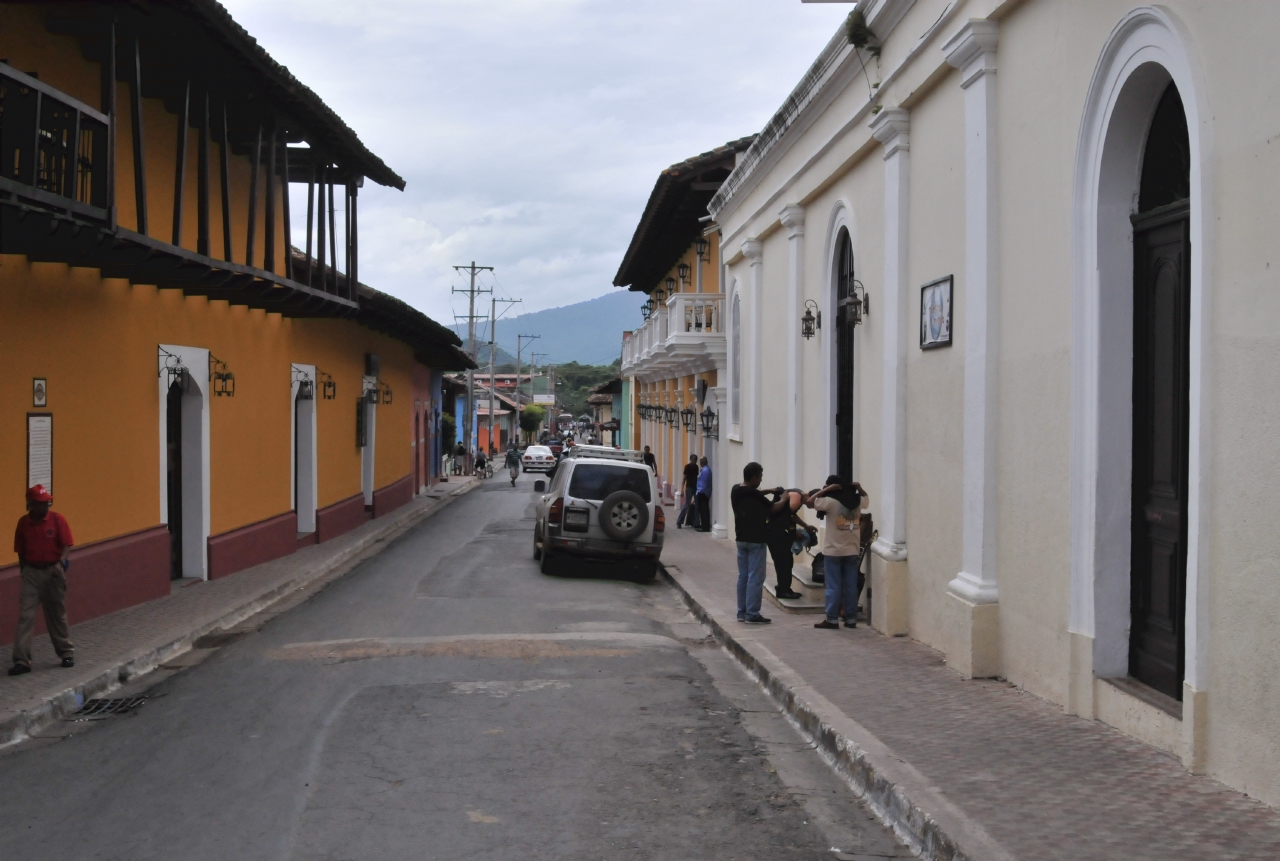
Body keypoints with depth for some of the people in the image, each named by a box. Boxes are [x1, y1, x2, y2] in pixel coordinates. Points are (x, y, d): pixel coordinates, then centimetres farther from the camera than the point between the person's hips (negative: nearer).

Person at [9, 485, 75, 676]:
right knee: (25, 616, -6)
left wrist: (61, 563, -26)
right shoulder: (23, 522, -1)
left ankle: (67, 653, 23)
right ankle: (21, 660, -6)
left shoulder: (57, 519, -7)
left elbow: (67, 545, -9)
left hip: (53, 571, -1)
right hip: (31, 572, 1)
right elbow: (20, 550, 8)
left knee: (57, 615, 9)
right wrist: (24, 571, 8)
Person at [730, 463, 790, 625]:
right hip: (756, 540, -8)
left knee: (743, 577, 13)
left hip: (741, 539, 8)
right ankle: (752, 614, -3)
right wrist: (783, 499, 10)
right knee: (755, 578, -4)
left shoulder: (735, 490, 3)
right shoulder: (754, 495, -20)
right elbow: (774, 508, -8)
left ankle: (742, 612, 16)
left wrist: (769, 491, 18)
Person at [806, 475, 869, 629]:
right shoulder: (857, 501, 4)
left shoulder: (831, 501, -14)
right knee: (851, 586, 8)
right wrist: (859, 488, 7)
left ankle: (832, 619, 1)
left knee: (833, 587, 0)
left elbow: (809, 502, -13)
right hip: (853, 551, 5)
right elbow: (865, 496, 27)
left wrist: (825, 490, -11)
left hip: (833, 551, -5)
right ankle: (851, 619, 10)